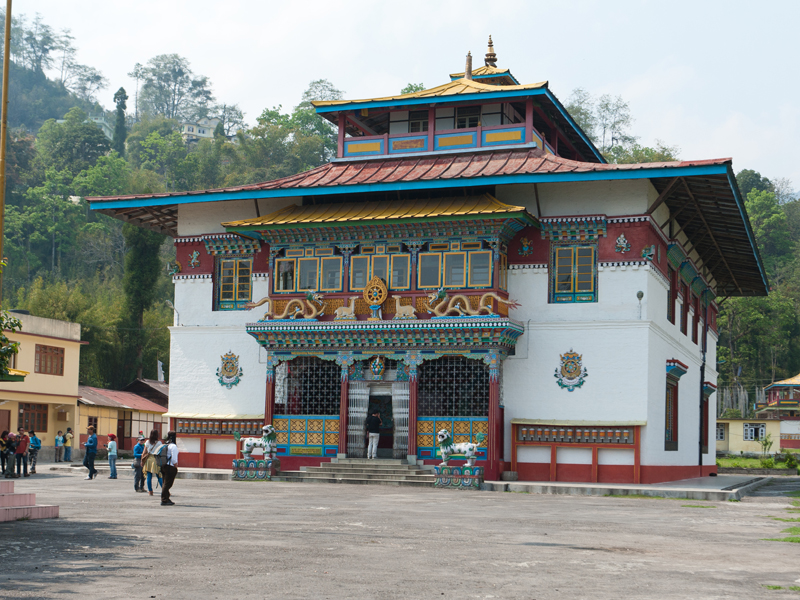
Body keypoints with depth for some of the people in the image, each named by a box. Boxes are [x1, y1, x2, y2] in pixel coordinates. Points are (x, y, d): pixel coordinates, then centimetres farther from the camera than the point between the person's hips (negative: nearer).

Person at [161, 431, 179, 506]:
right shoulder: (173, 446, -13)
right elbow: (174, 458, -18)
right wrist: (176, 466, -7)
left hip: (164, 466, 9)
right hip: (170, 467, -9)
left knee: (165, 484, 15)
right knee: (167, 484, -5)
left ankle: (166, 499, 24)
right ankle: (164, 500, -4)